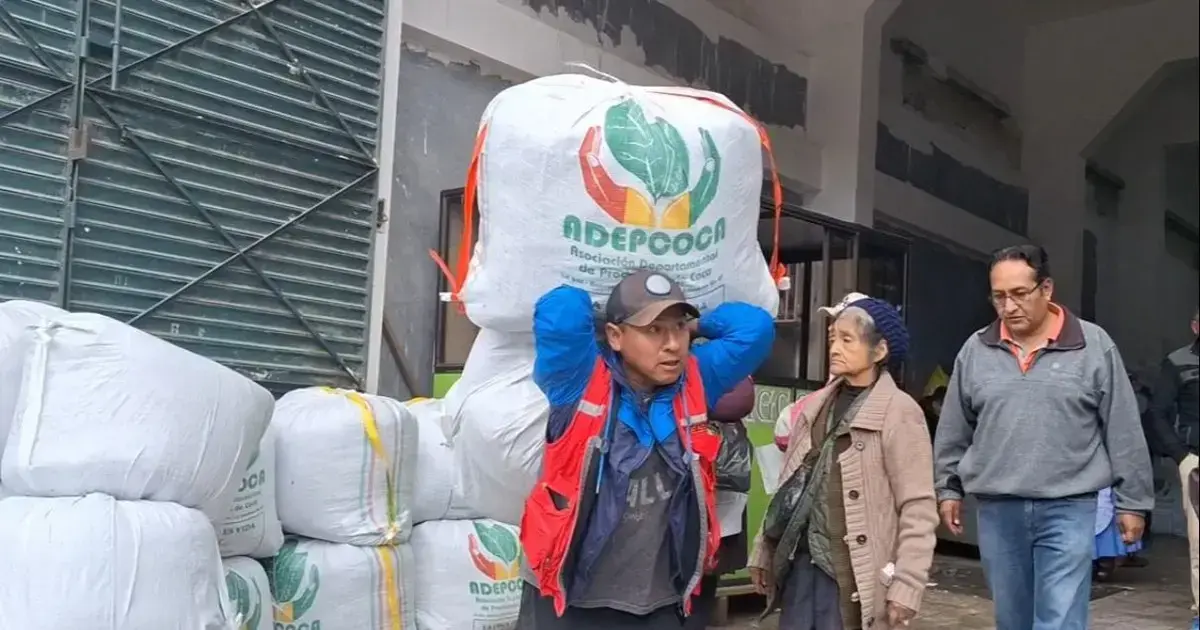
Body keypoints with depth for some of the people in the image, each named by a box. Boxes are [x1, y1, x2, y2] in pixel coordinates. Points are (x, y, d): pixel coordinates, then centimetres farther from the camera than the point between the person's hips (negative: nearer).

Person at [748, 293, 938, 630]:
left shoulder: (899, 412, -10)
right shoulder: (815, 405, 8)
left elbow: (918, 509, -11)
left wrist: (906, 586, -14)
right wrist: (764, 552, 13)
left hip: (851, 572, -5)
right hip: (800, 561, 6)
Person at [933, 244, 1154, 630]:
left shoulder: (1094, 346, -2)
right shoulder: (975, 351, 4)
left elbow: (1124, 432, 1)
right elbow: (954, 431, 13)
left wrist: (1131, 500, 2)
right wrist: (948, 488, 15)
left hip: (1068, 509, -3)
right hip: (997, 511, 3)